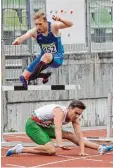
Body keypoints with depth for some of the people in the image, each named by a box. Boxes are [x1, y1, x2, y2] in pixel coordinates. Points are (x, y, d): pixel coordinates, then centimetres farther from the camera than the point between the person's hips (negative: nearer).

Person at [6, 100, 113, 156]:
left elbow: (79, 135, -9)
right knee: (51, 150, -24)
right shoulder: (60, 112, -30)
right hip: (33, 125, -8)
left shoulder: (74, 117, -5)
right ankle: (20, 149, -19)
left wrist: (82, 151, -22)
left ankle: (100, 148, 6)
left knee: (70, 135, 3)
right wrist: (60, 143, -61)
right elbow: (57, 128, -46)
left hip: (44, 126, 8)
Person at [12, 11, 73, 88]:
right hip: (43, 58, 5)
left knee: (47, 56, -41)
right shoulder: (34, 31, -14)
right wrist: (18, 40, -58)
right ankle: (45, 76, 22)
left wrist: (60, 20, -53)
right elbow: (25, 36, -34)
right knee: (24, 76, -3)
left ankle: (32, 78, -29)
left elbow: (70, 24, -32)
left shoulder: (53, 26, -21)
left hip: (57, 58, -5)